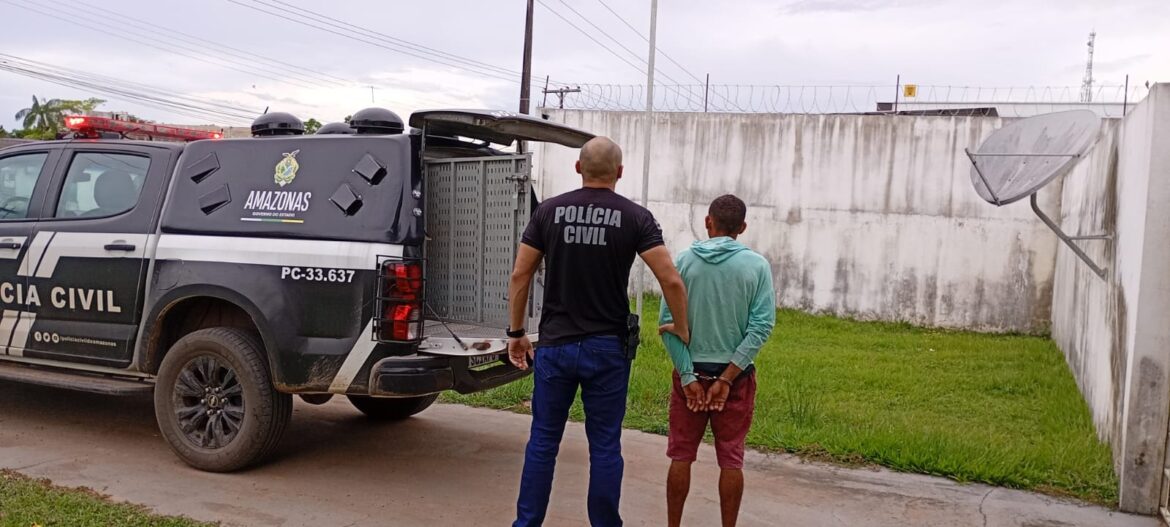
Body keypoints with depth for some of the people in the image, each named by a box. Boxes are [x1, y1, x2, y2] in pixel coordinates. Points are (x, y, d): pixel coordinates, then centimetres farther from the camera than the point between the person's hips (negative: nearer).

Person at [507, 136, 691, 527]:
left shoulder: (549, 211, 1)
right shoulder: (635, 217, -4)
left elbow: (520, 276, 0)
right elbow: (671, 280, -12)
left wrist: (516, 332, 9)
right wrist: (682, 329, 2)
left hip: (554, 346, 2)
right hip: (607, 349, -1)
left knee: (543, 441, 11)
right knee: (605, 447, 9)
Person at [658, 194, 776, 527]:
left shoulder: (684, 261, -4)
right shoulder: (756, 265, -5)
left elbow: (667, 323, -10)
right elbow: (762, 326, -12)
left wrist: (688, 376, -9)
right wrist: (727, 378, -12)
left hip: (691, 373, 0)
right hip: (736, 376, 0)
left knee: (681, 456, 11)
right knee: (731, 460, 9)